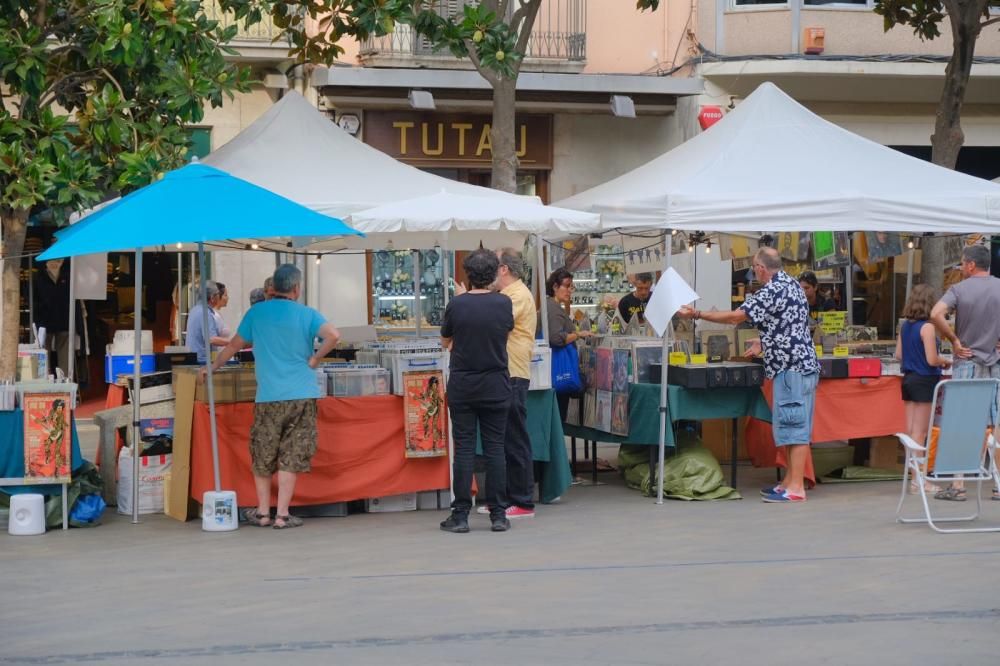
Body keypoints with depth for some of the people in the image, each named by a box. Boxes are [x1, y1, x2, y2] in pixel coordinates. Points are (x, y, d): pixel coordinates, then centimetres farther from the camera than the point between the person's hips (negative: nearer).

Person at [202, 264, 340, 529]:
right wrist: (314, 359, -2)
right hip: (301, 395, -1)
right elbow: (333, 335, -17)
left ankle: (262, 512, 18)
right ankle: (282, 515, 4)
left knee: (262, 457, 13)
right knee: (290, 457, 4)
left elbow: (234, 345, 13)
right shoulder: (306, 314, -1)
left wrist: (212, 367, 28)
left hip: (268, 397, 1)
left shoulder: (256, 313, 4)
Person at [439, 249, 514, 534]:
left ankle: (460, 515, 2)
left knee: (464, 449, 2)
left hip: (462, 386, -1)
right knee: (495, 448, 5)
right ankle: (498, 515, 5)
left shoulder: (456, 305, -8)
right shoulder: (504, 304, -5)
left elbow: (445, 342, 7)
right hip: (496, 386, 1)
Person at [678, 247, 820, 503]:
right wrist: (763, 345, 37)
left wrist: (696, 314, -10)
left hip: (791, 367, -10)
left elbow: (736, 316, -16)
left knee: (794, 426, -10)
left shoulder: (772, 291, -15)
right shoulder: (791, 284, 15)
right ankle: (791, 481, 17)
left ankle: (796, 488, -10)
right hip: (802, 364, 10)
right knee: (794, 426, 12)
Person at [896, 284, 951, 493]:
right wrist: (945, 362, 1)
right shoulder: (927, 327, -16)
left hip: (909, 379, 7)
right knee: (920, 432, -3)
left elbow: (898, 355, 11)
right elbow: (932, 359, -19)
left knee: (911, 431, 10)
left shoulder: (905, 325, 6)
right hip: (924, 381, -7)